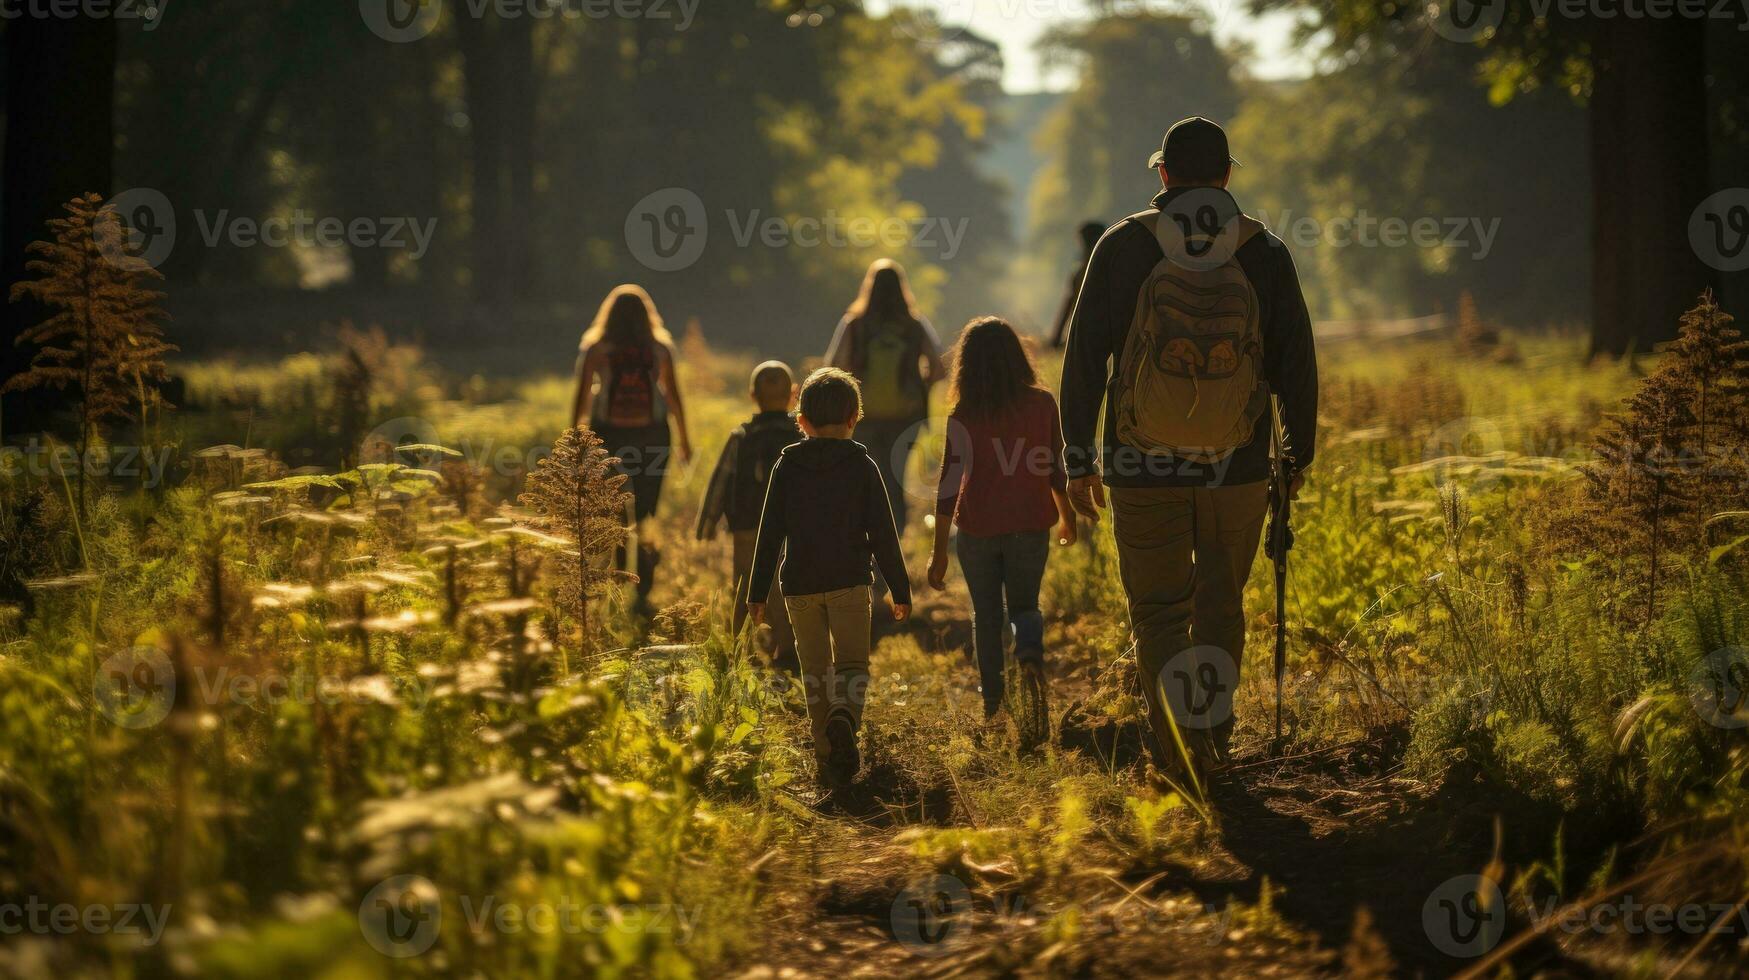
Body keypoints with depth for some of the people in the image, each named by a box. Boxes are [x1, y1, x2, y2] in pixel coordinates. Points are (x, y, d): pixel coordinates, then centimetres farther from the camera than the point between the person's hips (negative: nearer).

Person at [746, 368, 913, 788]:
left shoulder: (787, 466, 3)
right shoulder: (862, 466, -1)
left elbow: (769, 533, 3)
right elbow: (883, 534, -1)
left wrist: (757, 592, 7)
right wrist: (900, 591, 5)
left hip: (799, 586, 2)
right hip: (849, 581, -2)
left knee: (815, 670, 11)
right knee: (851, 663, 2)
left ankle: (828, 754, 11)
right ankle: (843, 716, -29)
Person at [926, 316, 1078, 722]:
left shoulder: (963, 416, -8)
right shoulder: (1042, 404, -5)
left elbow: (949, 486, -7)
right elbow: (1056, 470, 2)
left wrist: (940, 552, -2)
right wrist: (1067, 517, 20)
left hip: (978, 529, -1)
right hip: (1030, 525, 1)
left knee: (986, 613, 14)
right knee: (1024, 604, 16)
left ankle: (993, 701, 13)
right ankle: (1030, 649, -17)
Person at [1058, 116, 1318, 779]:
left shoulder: (1123, 246, -5)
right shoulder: (1264, 254, -3)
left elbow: (1084, 357, -3)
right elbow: (1296, 363, 2)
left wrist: (1079, 459, 4)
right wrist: (1299, 452, 15)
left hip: (1142, 470, -1)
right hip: (1239, 469, 1)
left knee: (1158, 611, 6)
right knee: (1221, 605, 18)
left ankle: (1179, 748, -8)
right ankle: (1213, 735, 25)